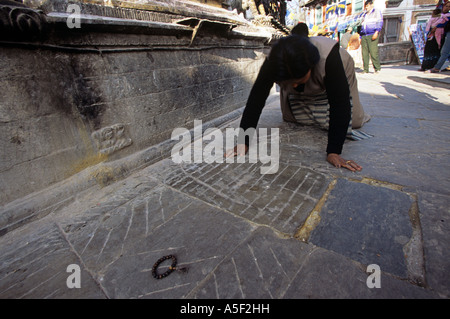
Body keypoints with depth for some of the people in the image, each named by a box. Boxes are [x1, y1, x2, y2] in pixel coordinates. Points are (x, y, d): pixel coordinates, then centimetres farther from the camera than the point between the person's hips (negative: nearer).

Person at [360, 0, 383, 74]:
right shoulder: (364, 14, 27)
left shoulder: (377, 12, 9)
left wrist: (376, 32, -14)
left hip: (372, 35, -5)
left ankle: (377, 68, -7)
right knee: (364, 53, -3)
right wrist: (361, 37, 18)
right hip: (364, 36, 6)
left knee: (373, 52, -13)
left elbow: (380, 22, 0)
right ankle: (366, 69, 0)